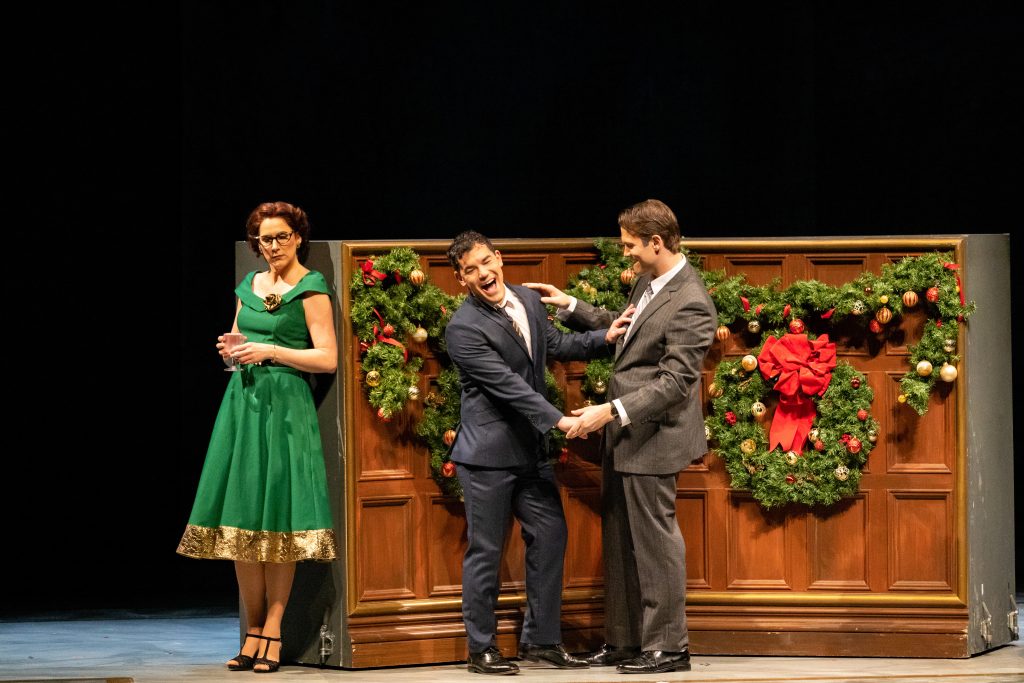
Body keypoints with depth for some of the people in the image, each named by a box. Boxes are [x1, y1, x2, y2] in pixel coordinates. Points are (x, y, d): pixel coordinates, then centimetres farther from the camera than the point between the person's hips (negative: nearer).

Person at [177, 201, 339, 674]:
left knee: (279, 519, -6)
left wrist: (270, 351, -16)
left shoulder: (311, 288, -2)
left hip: (286, 405, -6)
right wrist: (230, 351, 1)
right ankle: (253, 631, 4)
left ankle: (271, 633, -4)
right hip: (242, 402, 6)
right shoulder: (249, 285, 16)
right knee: (241, 518, 1)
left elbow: (327, 359, -9)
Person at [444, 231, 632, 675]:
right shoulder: (463, 328, -18)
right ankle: (481, 649, 11)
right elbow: (507, 385, -23)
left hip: (531, 449, 8)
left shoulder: (529, 300, 6)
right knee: (486, 550, 0)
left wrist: (605, 338, 7)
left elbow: (554, 345, 21)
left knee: (550, 537, 9)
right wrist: (559, 421, -27)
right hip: (488, 454, -7)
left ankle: (540, 639, 19)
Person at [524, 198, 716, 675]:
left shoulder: (690, 304, -21)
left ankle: (667, 647, 9)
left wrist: (612, 411, -26)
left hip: (652, 437, -9)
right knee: (619, 540, 15)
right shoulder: (647, 282, 7)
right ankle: (623, 640, 24)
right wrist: (570, 306, 19)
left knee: (654, 539, -1)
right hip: (623, 435, 9)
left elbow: (674, 382, -23)